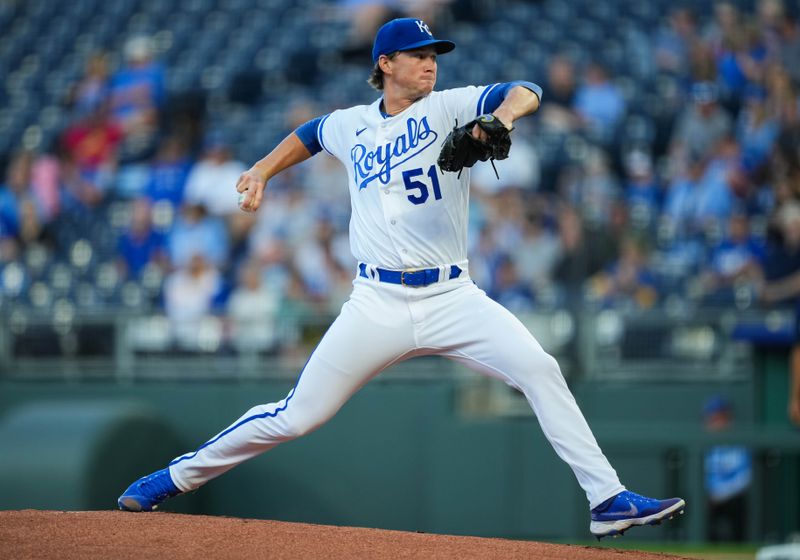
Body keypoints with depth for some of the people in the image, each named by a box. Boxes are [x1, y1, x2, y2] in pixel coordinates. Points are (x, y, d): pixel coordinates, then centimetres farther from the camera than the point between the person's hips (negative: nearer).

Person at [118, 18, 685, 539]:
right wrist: (261, 171, 24)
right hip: (378, 303, 1)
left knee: (540, 370, -20)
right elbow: (309, 135, 35)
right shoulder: (351, 126, 12)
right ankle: (177, 477, 16)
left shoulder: (450, 108, 3)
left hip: (452, 298, 0)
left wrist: (502, 117, -32)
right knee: (297, 416, -1)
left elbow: (527, 91, -11)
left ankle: (608, 499, -17)